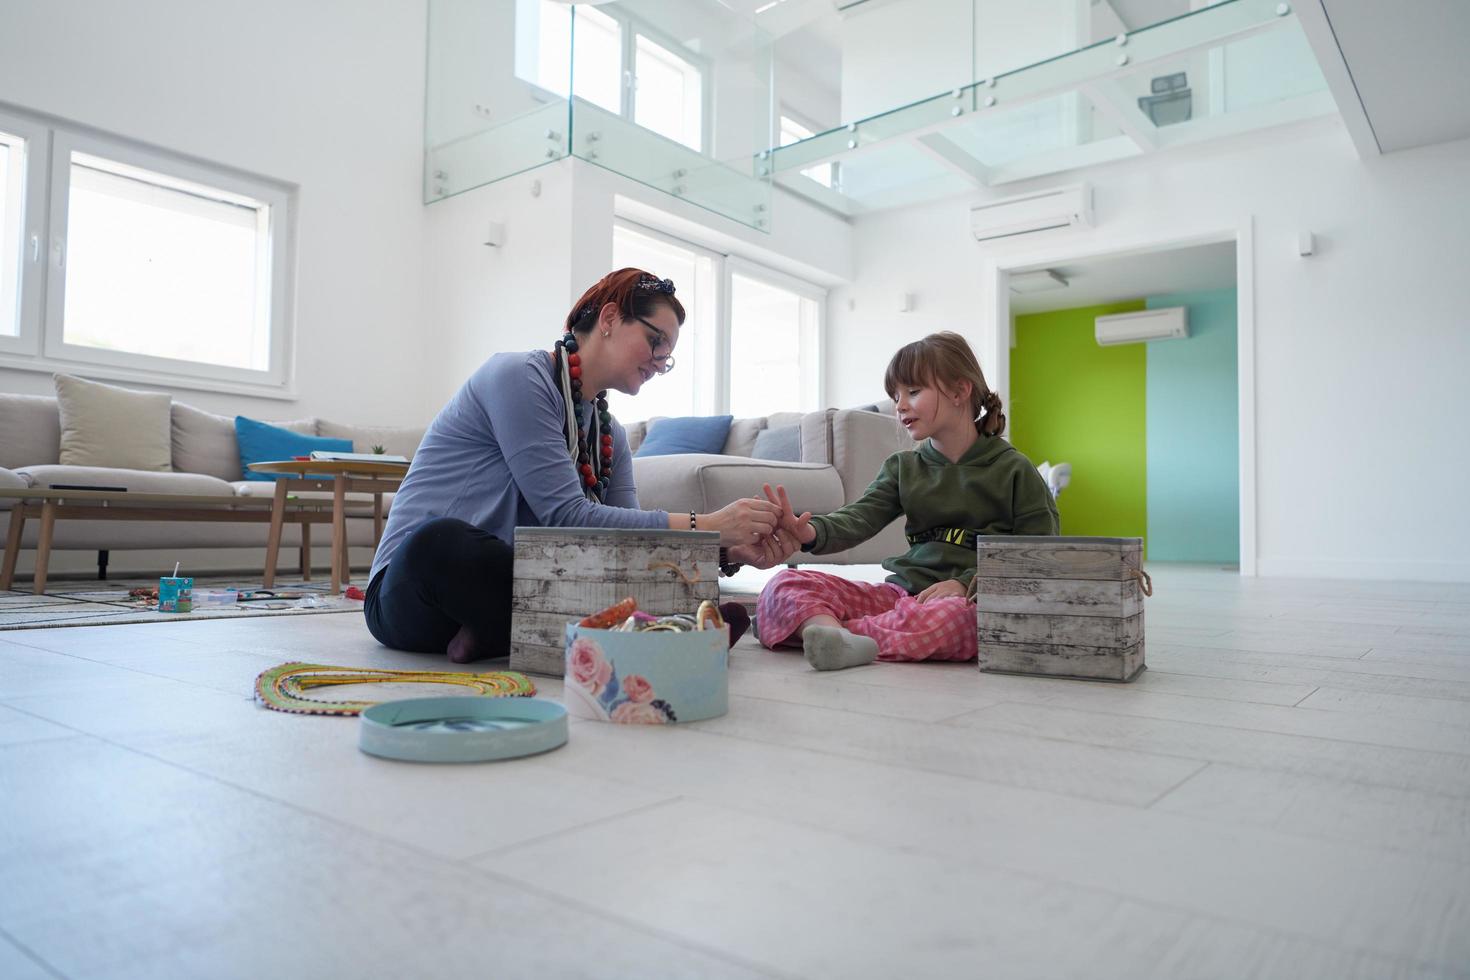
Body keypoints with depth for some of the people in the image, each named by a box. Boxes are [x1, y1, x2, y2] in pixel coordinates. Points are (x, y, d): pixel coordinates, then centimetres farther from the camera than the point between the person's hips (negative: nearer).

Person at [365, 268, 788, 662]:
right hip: (412, 590, -6)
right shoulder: (517, 376, -12)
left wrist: (730, 548, -13)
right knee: (444, 539, -42)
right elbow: (567, 517, -21)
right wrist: (705, 526, -23)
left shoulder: (610, 435, 13)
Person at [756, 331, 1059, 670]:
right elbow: (858, 519, -3)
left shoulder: (1012, 470, 3)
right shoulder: (903, 467, 14)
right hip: (904, 591, 4)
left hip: (973, 601, -4)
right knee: (785, 585, -14)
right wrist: (810, 532, -24)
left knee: (954, 615, -42)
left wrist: (967, 583, -15)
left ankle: (806, 625, -32)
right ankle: (840, 640, -47)